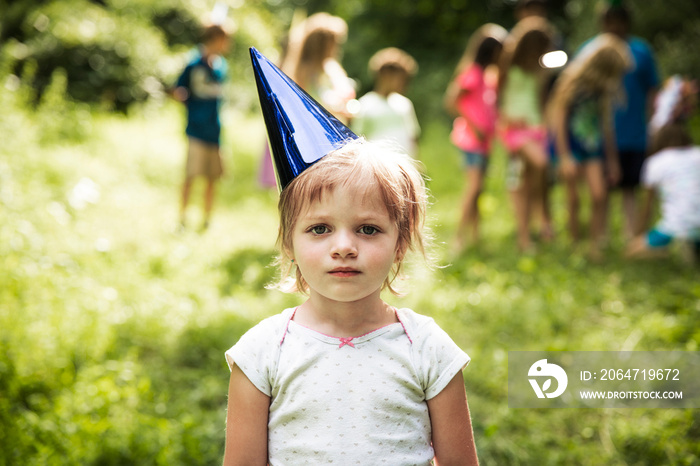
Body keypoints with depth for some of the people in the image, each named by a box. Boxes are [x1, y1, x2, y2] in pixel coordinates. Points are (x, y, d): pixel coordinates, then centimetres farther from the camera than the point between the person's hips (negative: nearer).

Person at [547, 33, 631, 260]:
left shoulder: (604, 88, 6)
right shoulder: (571, 82, -11)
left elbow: (607, 123, 14)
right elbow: (557, 118, -9)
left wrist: (612, 159, 17)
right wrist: (564, 157, -12)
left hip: (594, 147, 4)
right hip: (569, 145, -4)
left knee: (599, 195, -7)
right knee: (573, 198, -2)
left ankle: (596, 247, -1)